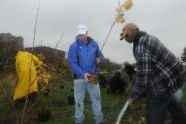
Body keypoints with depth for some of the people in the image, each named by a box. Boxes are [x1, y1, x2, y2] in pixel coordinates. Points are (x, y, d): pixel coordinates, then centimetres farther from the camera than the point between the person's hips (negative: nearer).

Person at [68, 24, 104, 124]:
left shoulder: (94, 44, 1)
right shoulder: (74, 46, -9)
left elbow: (100, 55, 15)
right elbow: (72, 63, -14)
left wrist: (99, 59, -10)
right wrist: (82, 74, -26)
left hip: (92, 76, 3)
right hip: (79, 77, -3)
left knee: (96, 98, 11)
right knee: (79, 100, 9)